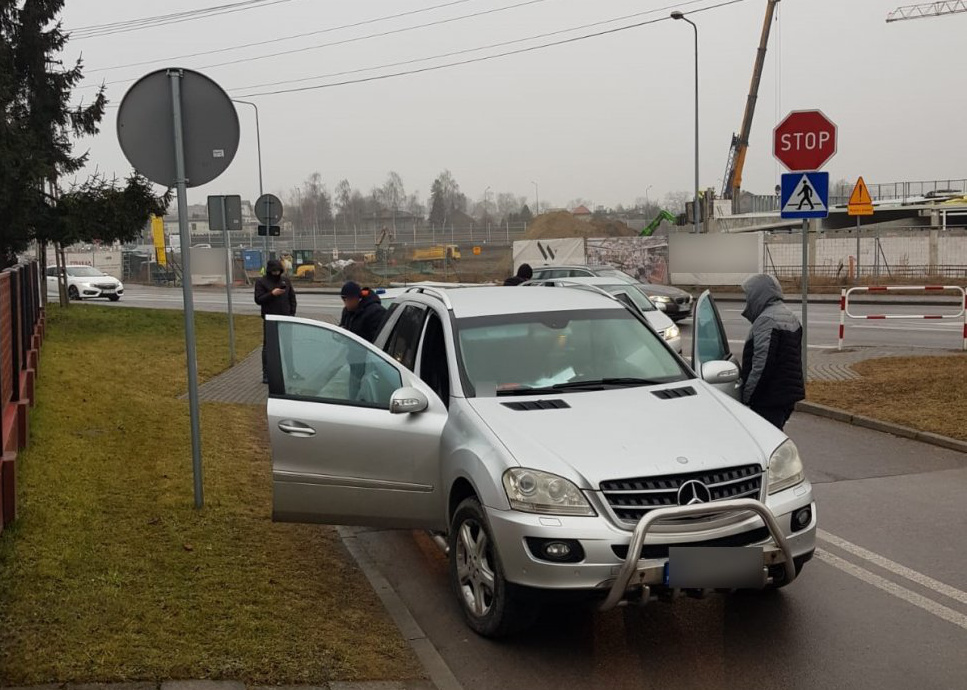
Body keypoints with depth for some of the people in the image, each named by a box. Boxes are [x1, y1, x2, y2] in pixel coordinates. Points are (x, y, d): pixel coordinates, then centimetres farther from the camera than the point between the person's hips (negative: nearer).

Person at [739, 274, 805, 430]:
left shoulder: (766, 320, -18)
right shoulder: (790, 317, 15)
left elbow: (762, 363, -23)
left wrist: (747, 395, -18)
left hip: (769, 399, -10)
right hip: (788, 393, 10)